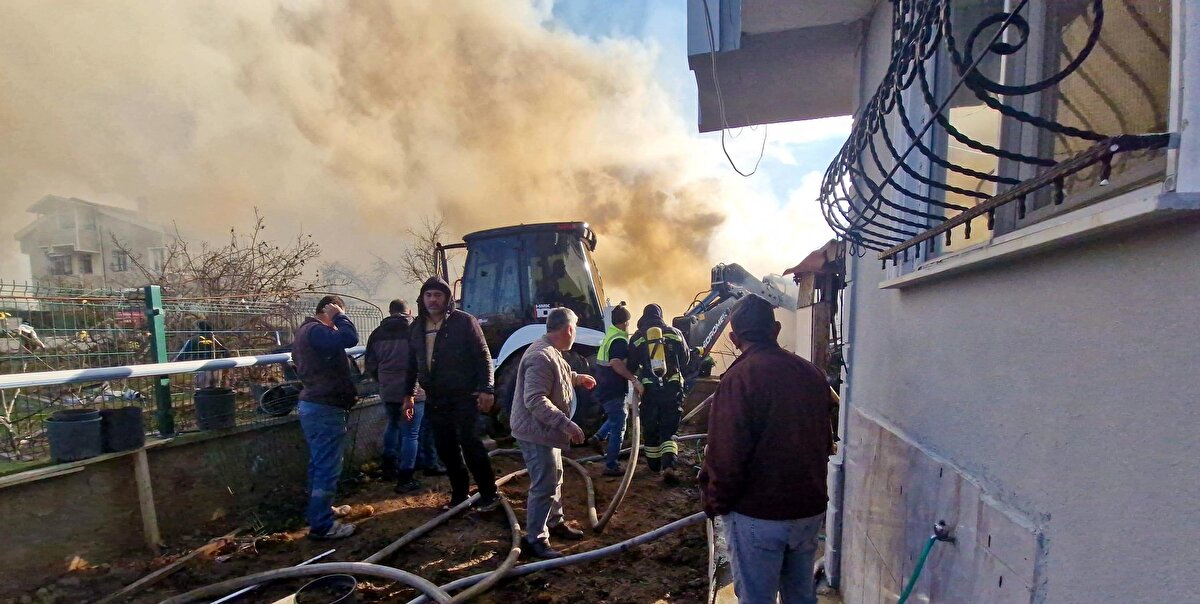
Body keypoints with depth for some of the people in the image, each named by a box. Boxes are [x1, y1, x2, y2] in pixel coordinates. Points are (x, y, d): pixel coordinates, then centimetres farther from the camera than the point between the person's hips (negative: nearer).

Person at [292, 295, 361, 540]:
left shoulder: (305, 330, 16)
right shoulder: (316, 331, -18)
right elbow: (350, 338, -33)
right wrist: (339, 316, -15)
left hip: (313, 404, 11)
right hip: (325, 408, -11)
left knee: (319, 464, 21)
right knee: (328, 468, -5)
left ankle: (319, 510, 34)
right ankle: (322, 525, 2)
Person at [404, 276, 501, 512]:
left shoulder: (464, 321, -8)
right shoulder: (417, 327, 10)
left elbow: (483, 357, -10)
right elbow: (413, 363, 18)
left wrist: (486, 389, -16)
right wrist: (409, 393, 16)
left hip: (464, 396, -6)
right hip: (435, 398, 6)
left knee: (470, 443, -8)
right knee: (445, 447, 10)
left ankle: (489, 494, 6)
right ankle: (459, 493, 25)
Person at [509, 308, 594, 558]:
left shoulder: (550, 351, 8)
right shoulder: (542, 356, -27)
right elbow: (535, 400, -32)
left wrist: (577, 378, 32)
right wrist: (566, 424, -33)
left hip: (546, 431, 11)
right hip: (537, 433, -11)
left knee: (555, 478, 22)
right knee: (544, 486, -3)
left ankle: (555, 522, 39)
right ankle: (535, 539, 12)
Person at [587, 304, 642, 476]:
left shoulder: (609, 336, 13)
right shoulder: (620, 340, -18)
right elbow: (616, 364, -34)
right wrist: (634, 379, -35)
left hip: (603, 389, 9)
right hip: (614, 392, -9)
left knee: (620, 416, 28)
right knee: (618, 428, 1)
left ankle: (599, 437, 14)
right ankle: (611, 466, 8)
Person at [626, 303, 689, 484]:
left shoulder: (637, 337, 0)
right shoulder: (675, 333, 3)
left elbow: (631, 366, 5)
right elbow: (685, 359, 14)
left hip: (649, 389, 0)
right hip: (672, 388, 0)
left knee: (650, 429, 17)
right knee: (669, 430, 5)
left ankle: (654, 465, 31)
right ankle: (669, 467, -13)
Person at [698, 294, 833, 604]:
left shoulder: (740, 376, -19)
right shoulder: (812, 374, 2)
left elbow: (726, 453, -20)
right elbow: (824, 441, 12)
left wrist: (715, 502, -6)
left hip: (758, 514, -6)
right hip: (809, 508, 7)